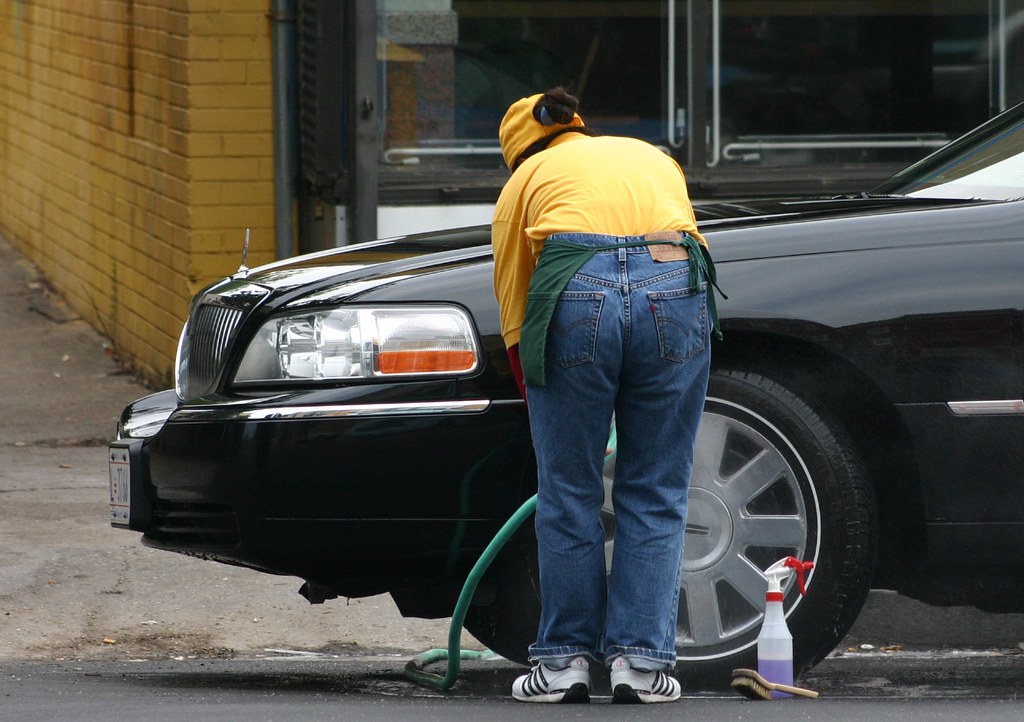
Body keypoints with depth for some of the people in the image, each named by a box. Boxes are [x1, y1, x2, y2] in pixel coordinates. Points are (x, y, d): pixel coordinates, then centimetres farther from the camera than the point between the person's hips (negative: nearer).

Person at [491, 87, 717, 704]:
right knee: (656, 497, 10)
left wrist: (537, 398, 30)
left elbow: (515, 317, 20)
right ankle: (642, 661, 8)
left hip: (576, 293, -2)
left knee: (570, 495, 9)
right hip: (675, 291, 2)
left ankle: (565, 661, 14)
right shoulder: (653, 157, 32)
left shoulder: (527, 180, 23)